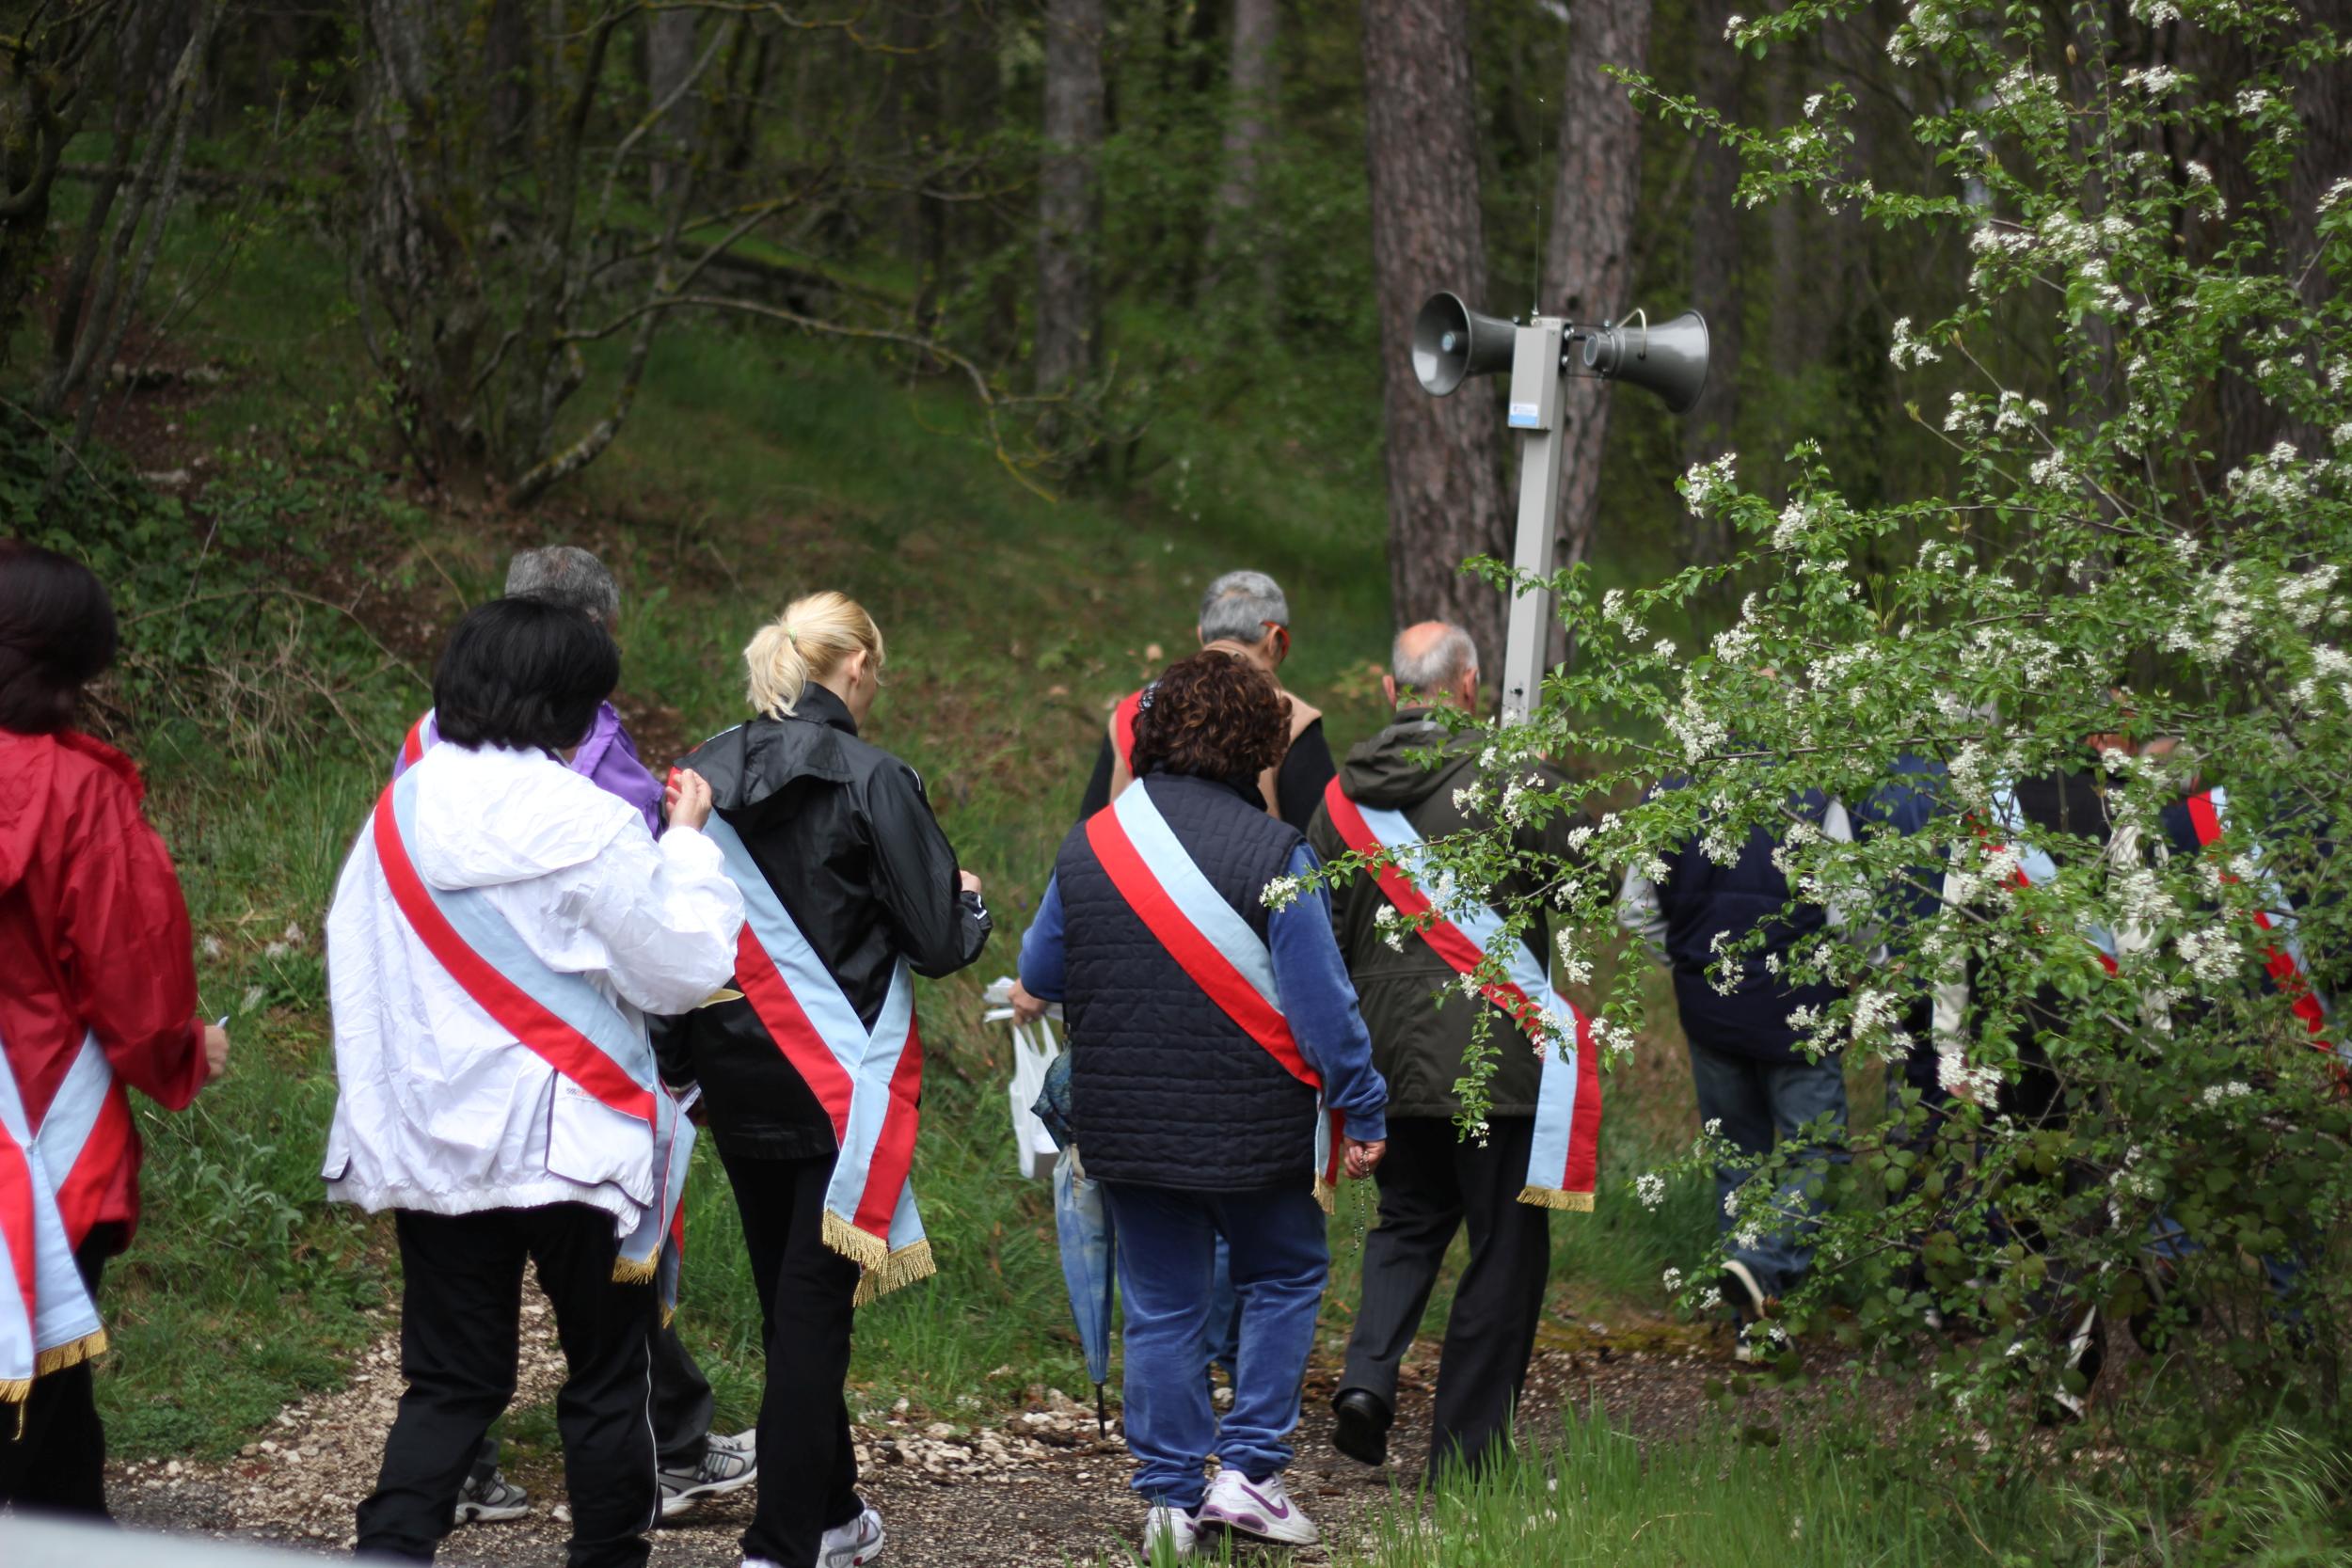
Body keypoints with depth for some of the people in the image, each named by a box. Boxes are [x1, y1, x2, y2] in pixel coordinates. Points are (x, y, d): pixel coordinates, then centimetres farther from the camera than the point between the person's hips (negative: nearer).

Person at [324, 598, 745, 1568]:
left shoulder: (397, 813, 4)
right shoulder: (584, 825, -14)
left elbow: (349, 963, 12)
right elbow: (686, 969, -8)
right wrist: (687, 842, 4)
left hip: (427, 1148, 5)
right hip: (566, 1148, -5)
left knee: (450, 1384, 8)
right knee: (606, 1376, 12)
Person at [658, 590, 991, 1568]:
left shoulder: (700, 780, 3)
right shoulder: (868, 781, -13)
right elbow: (939, 941, -11)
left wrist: (681, 1064, 18)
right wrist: (970, 903, 12)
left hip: (737, 1083, 5)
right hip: (840, 1083, -5)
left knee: (786, 1302, 17)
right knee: (813, 1307, -3)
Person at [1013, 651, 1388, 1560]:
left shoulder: (1090, 845, 3)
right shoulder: (1272, 854, -13)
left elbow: (1038, 980, 17)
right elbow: (1320, 999, -13)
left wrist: (1033, 1000, 40)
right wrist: (1360, 1114, -5)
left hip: (1125, 1126, 4)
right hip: (1249, 1125, -4)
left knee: (1161, 1307, 11)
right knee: (1283, 1279, 14)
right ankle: (1247, 1470, 5)